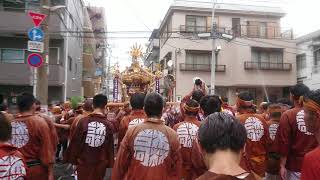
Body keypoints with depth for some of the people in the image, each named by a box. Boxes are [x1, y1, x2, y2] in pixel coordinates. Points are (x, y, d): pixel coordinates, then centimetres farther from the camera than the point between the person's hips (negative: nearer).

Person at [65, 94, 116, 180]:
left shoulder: (83, 121, -9)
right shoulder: (109, 125, -8)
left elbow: (75, 142, -5)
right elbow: (110, 146, -3)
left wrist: (73, 159, 6)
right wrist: (110, 163, 8)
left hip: (83, 161, 0)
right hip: (101, 163, 1)